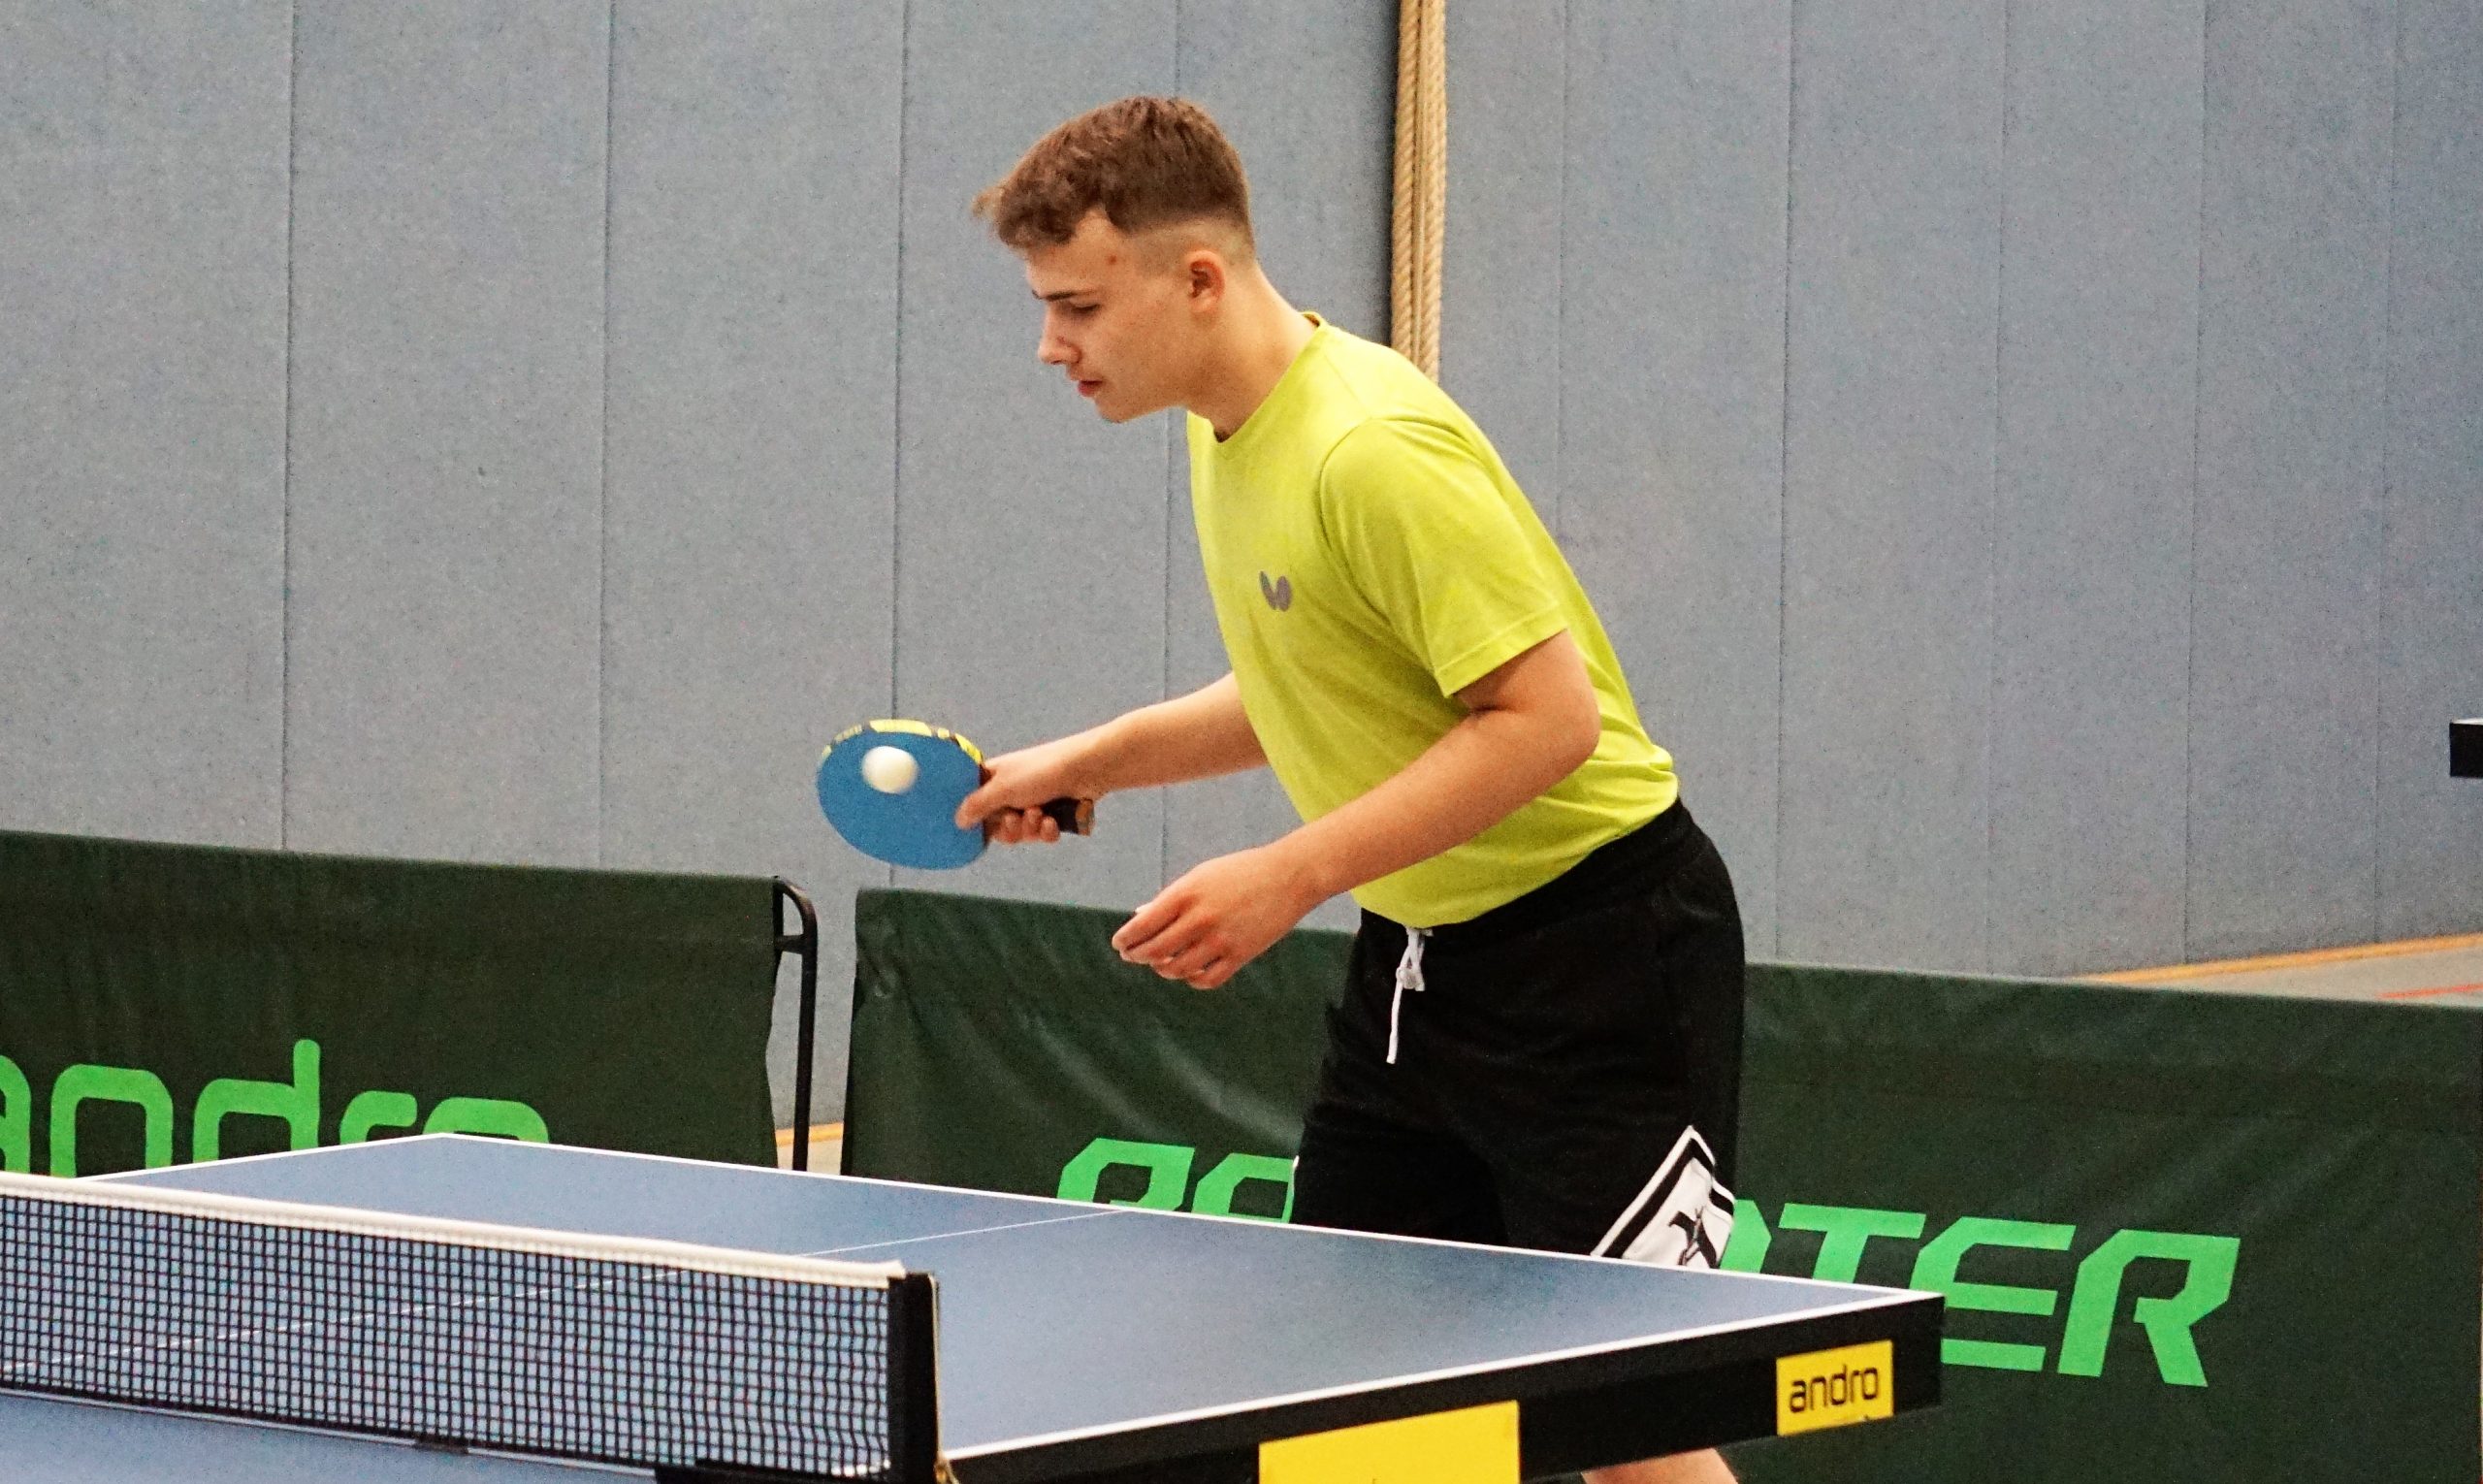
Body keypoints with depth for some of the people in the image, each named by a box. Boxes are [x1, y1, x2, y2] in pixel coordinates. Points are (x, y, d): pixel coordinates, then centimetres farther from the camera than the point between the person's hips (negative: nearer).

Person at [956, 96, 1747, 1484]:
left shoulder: (1372, 450, -23)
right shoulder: (1230, 433, 7)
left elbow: (1547, 713, -27)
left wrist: (1291, 876, -28)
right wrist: (1092, 761, 12)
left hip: (1596, 946, -10)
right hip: (1422, 947, 10)